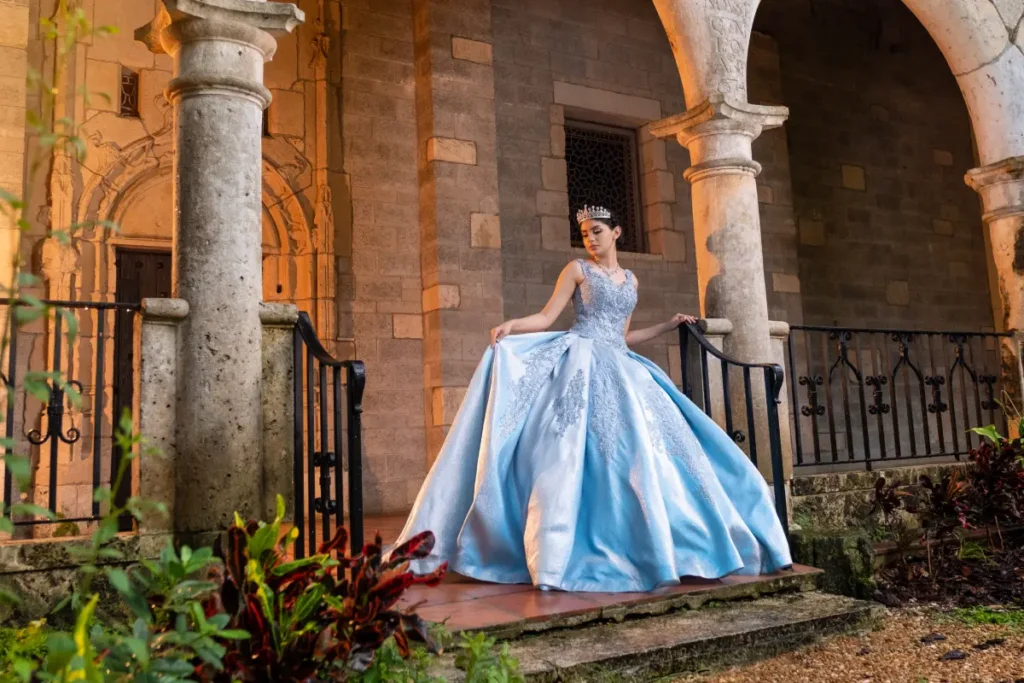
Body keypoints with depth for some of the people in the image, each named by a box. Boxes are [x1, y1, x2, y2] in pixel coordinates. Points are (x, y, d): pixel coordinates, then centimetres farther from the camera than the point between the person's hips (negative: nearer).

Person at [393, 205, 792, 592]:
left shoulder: (630, 279, 21)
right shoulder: (577, 269, 6)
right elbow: (546, 318, -2)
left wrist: (669, 326, 24)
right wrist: (511, 325, -19)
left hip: (620, 368, 6)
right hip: (583, 364, -5)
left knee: (637, 447, -5)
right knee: (580, 448, -19)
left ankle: (639, 545, 4)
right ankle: (563, 551, -18)